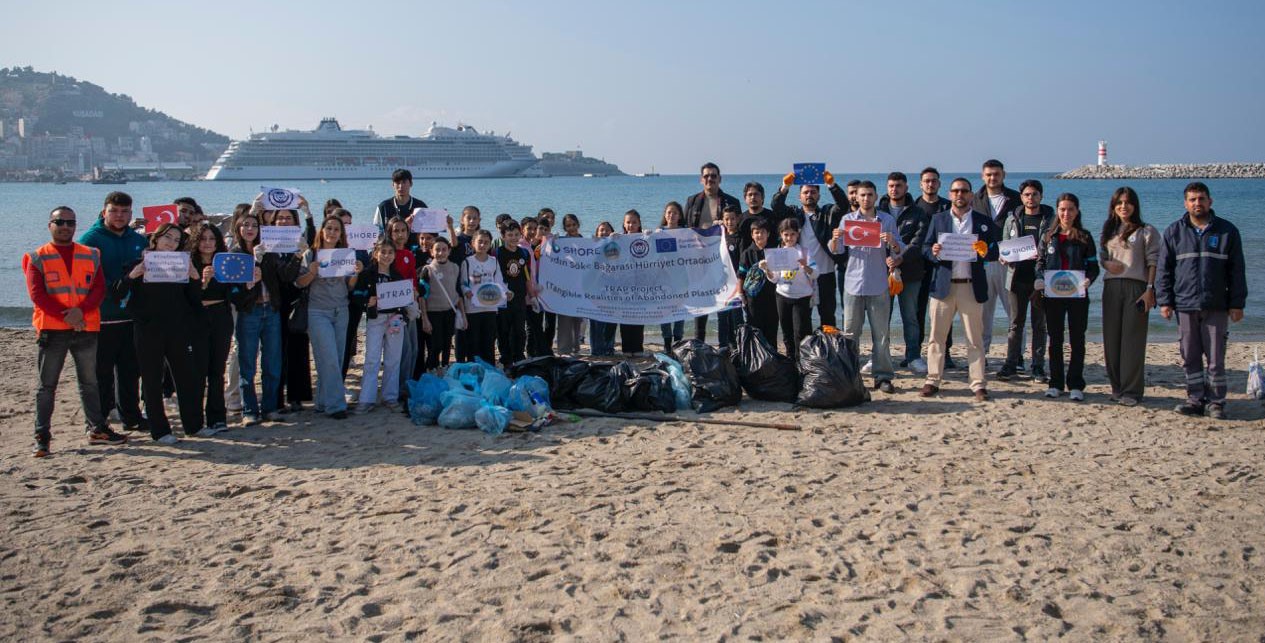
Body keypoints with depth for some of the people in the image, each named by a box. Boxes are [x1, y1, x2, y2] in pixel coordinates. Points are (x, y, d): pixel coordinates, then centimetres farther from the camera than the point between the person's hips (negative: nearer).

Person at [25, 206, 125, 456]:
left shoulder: (91, 256, 10)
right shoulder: (38, 258, 2)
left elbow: (99, 289, 2)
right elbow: (37, 294, -7)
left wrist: (81, 311, -16)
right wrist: (66, 315, -17)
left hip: (86, 328, 3)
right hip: (52, 330, -3)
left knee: (89, 382, 11)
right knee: (46, 385, 1)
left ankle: (97, 429, 20)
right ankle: (42, 438, 5)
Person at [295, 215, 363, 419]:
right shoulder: (311, 255, -1)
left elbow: (349, 287, 12)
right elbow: (299, 283, -1)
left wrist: (356, 273, -7)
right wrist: (312, 273, -19)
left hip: (341, 312, 5)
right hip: (318, 312, -4)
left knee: (337, 360, 4)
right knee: (329, 360, -11)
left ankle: (323, 402, 15)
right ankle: (335, 405, -8)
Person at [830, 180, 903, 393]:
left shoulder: (887, 220, 6)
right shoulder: (847, 219, 7)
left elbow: (899, 251, 3)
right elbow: (836, 251, 3)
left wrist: (892, 242, -19)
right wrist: (835, 239, -19)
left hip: (878, 285, 0)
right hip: (853, 283, 0)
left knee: (881, 333, 1)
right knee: (850, 332, 4)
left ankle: (883, 376, 6)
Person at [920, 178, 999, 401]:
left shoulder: (984, 221, 7)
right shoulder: (938, 219, 11)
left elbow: (995, 252, 5)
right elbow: (925, 248, 8)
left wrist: (985, 251, -16)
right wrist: (933, 252, -14)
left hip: (971, 287, -1)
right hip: (943, 285, 1)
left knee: (975, 339, 2)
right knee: (936, 336, 3)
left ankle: (978, 384, 6)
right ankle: (932, 380, 11)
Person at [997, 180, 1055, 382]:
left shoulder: (1050, 219, 3)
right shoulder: (1012, 219, 9)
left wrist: (1044, 256, -17)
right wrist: (1003, 257, -9)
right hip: (1017, 277, 2)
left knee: (1039, 324, 4)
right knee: (1015, 323, 5)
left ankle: (1038, 366, 10)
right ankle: (1011, 364, 11)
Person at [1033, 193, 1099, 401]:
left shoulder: (1084, 237, 3)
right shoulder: (1048, 236, 7)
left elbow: (1093, 266, 3)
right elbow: (1040, 263, 8)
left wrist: (1088, 280, -17)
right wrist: (1040, 282, -10)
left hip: (1077, 294, -1)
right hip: (1053, 294, 1)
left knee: (1077, 340, 2)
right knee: (1055, 340, 7)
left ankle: (1075, 385, 8)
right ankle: (1056, 383, 14)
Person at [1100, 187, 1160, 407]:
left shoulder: (1146, 231, 1)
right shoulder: (1108, 231, 17)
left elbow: (1153, 263, -4)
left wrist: (1150, 290, -12)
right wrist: (1107, 263, -4)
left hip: (1136, 287, -5)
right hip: (1111, 287, 5)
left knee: (1133, 341, -6)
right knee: (1112, 339, 5)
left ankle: (1132, 391, -2)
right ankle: (1117, 387, 15)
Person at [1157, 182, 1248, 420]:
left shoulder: (1227, 231, 5)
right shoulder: (1174, 232, 8)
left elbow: (1237, 271, 5)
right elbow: (1163, 269, 8)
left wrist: (1237, 304, 0)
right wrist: (1164, 301, 0)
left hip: (1217, 307, -1)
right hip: (1185, 306, 1)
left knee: (1215, 359, 1)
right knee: (1190, 359, 6)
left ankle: (1215, 403, 10)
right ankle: (1196, 400, 15)